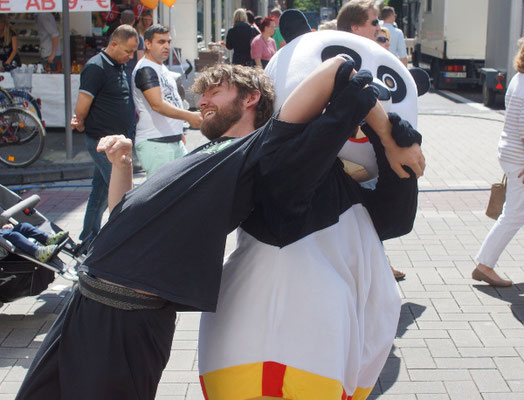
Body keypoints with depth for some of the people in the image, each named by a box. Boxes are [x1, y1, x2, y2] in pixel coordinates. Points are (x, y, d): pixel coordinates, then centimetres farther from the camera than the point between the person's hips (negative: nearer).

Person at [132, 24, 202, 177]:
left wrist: (179, 132, 24)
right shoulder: (145, 70, -13)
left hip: (175, 141, 10)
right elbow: (157, 105, -25)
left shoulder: (162, 68, 17)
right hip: (154, 143, -10)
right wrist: (188, 116, -33)